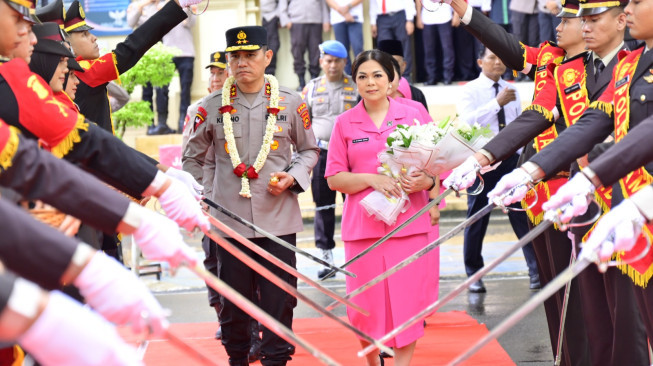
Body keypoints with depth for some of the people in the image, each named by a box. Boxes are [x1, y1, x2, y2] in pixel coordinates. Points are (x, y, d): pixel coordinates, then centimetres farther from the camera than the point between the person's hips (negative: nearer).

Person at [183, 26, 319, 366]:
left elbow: (309, 149, 14)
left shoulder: (291, 104, 2)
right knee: (233, 299, 8)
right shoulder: (212, 107, 3)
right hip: (229, 218, 1)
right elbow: (192, 157, 16)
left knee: (279, 298, 1)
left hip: (278, 219, -1)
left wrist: (293, 177, -4)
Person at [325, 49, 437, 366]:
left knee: (407, 301, -4)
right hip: (363, 224, 1)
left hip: (409, 223, 0)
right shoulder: (344, 123, 6)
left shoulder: (414, 116, 5)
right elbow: (334, 178, 3)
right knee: (366, 304, 3)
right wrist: (371, 179, -12)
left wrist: (426, 181, -14)